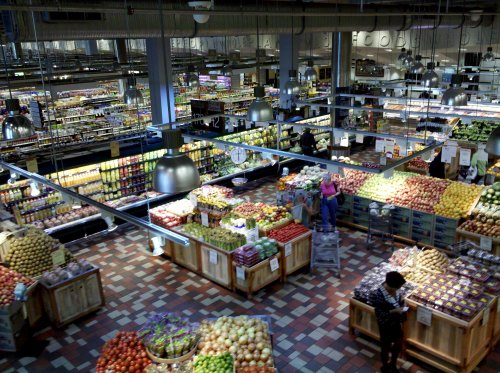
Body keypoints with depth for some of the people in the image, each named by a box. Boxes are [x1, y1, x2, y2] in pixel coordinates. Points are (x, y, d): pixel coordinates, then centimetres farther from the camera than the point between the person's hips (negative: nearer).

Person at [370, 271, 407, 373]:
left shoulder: (395, 289, -11)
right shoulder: (378, 295, -32)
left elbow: (400, 303, 4)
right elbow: (379, 313, -25)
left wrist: (401, 321, 8)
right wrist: (393, 311, -33)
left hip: (396, 322, 7)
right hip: (386, 325, -7)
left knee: (399, 343, 24)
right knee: (386, 347, 16)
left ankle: (392, 364, 50)